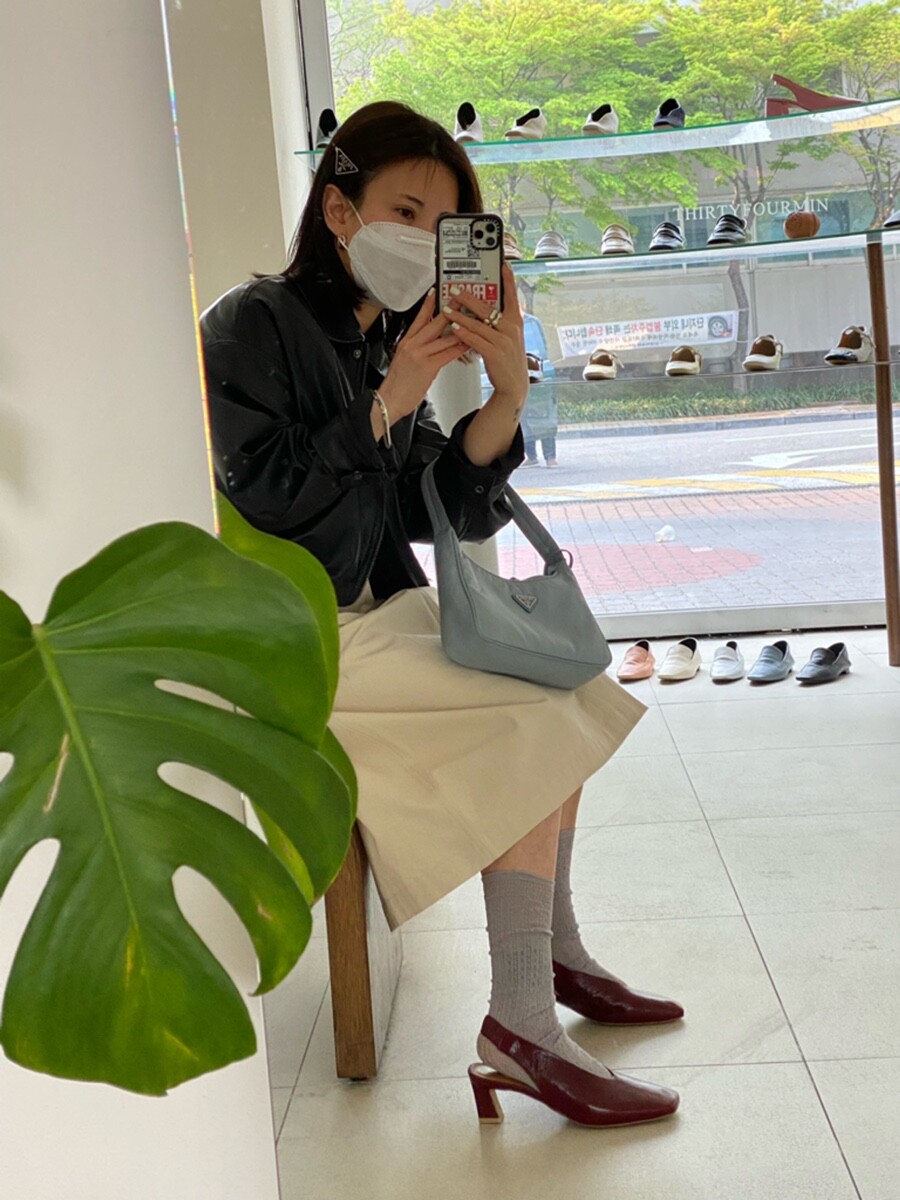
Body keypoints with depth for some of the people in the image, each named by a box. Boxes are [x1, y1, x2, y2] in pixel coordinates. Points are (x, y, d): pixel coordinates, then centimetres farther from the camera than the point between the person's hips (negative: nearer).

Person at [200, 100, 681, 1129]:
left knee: (564, 680, 5)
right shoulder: (251, 324, -10)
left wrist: (506, 396, -13)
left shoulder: (389, 342, 11)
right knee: (534, 725, -17)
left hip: (374, 613, 9)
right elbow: (262, 498, -20)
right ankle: (518, 1026, -13)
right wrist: (388, 405, -18)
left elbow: (449, 515, 3)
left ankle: (558, 956, 15)